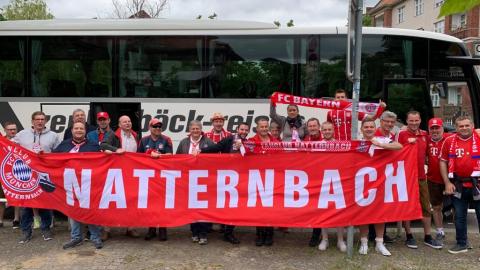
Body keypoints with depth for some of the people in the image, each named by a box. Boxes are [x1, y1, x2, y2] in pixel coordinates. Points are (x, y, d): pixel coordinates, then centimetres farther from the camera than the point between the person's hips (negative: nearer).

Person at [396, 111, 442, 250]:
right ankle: (409, 236, 16)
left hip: (421, 176, 5)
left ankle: (428, 237, 20)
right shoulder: (401, 134, -8)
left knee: (426, 207, 9)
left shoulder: (424, 134, 9)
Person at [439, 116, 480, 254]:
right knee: (459, 216, 13)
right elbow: (443, 162, 5)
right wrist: (447, 183, -1)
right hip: (458, 186, 2)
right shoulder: (449, 141, 2)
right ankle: (461, 244, 27)